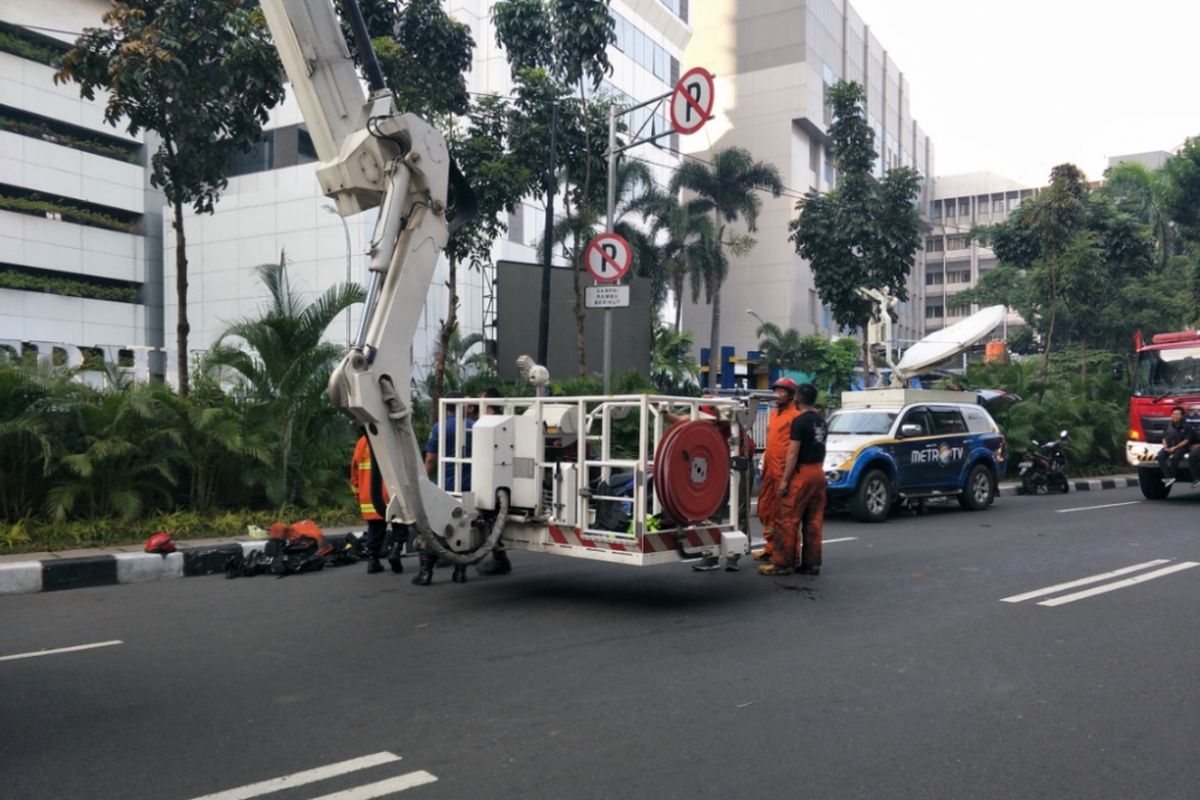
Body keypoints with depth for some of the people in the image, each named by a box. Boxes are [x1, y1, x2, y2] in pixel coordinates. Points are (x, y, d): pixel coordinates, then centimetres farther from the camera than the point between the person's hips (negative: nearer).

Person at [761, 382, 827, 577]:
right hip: (818, 472, 8)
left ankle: (782, 563, -3)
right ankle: (811, 563, 11)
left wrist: (785, 479, -14)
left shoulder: (800, 421, -13)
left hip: (802, 473, -8)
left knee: (788, 519, -4)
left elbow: (793, 452, -16)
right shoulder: (821, 421, 12)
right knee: (814, 521, 8)